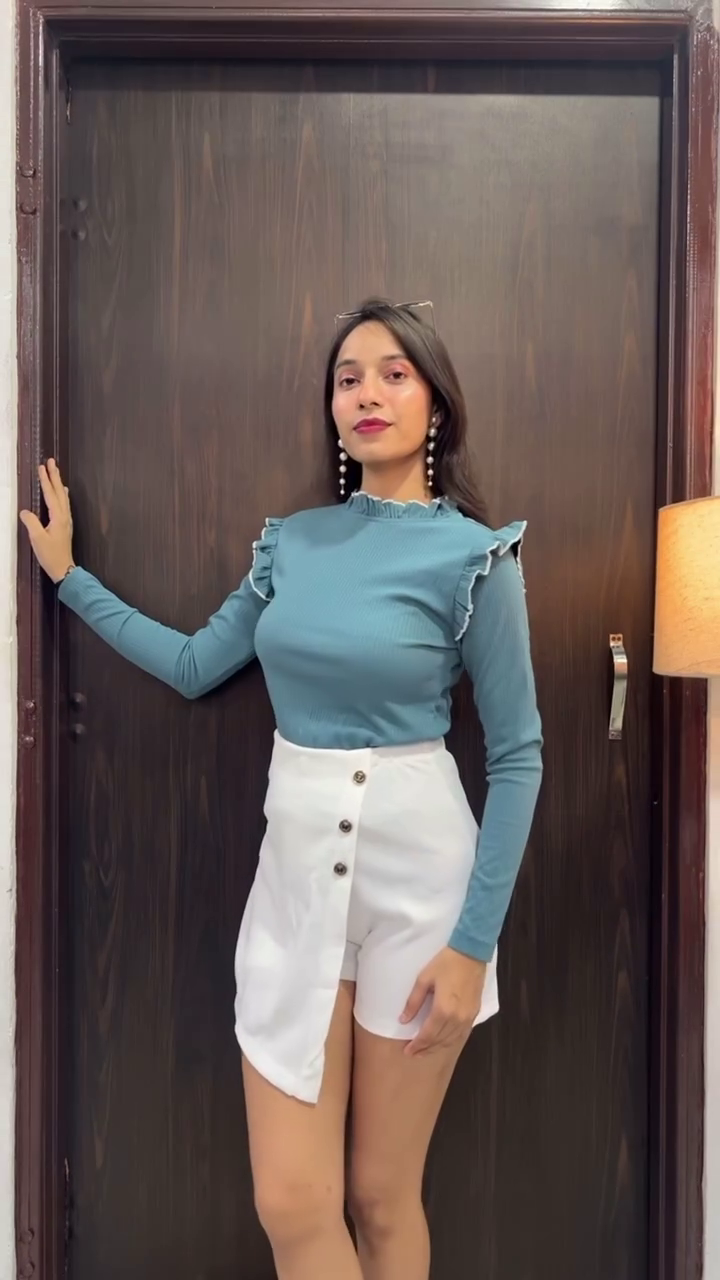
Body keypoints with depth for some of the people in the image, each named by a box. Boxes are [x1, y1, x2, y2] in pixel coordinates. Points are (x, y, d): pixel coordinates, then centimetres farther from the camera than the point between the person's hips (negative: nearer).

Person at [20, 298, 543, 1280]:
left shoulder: (474, 555, -9)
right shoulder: (293, 541, 6)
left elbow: (517, 754, -8)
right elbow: (194, 666, 12)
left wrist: (473, 943, -11)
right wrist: (68, 576, 16)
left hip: (416, 873, -3)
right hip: (296, 867, 4)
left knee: (383, 1195, 12)